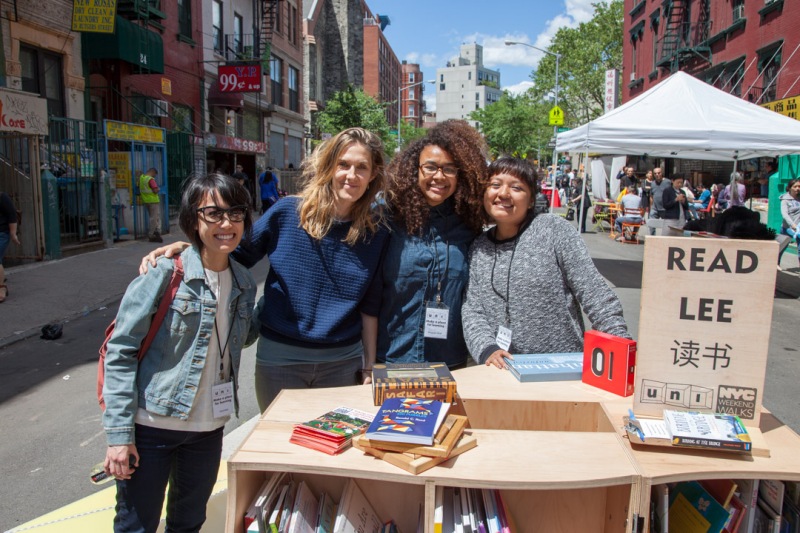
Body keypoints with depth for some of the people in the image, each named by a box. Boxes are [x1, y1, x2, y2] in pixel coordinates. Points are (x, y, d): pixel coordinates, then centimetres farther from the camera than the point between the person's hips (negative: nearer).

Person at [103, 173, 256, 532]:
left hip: (208, 429, 5)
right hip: (151, 425, -5)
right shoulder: (165, 273, -14)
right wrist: (119, 434, -14)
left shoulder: (244, 284, 3)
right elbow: (121, 352, -12)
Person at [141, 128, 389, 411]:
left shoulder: (375, 233, -4)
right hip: (279, 358, -1)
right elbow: (239, 253, 3)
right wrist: (185, 247, -12)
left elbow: (369, 305, 2)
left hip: (343, 362, 1)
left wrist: (370, 367, 4)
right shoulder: (287, 212, -9)